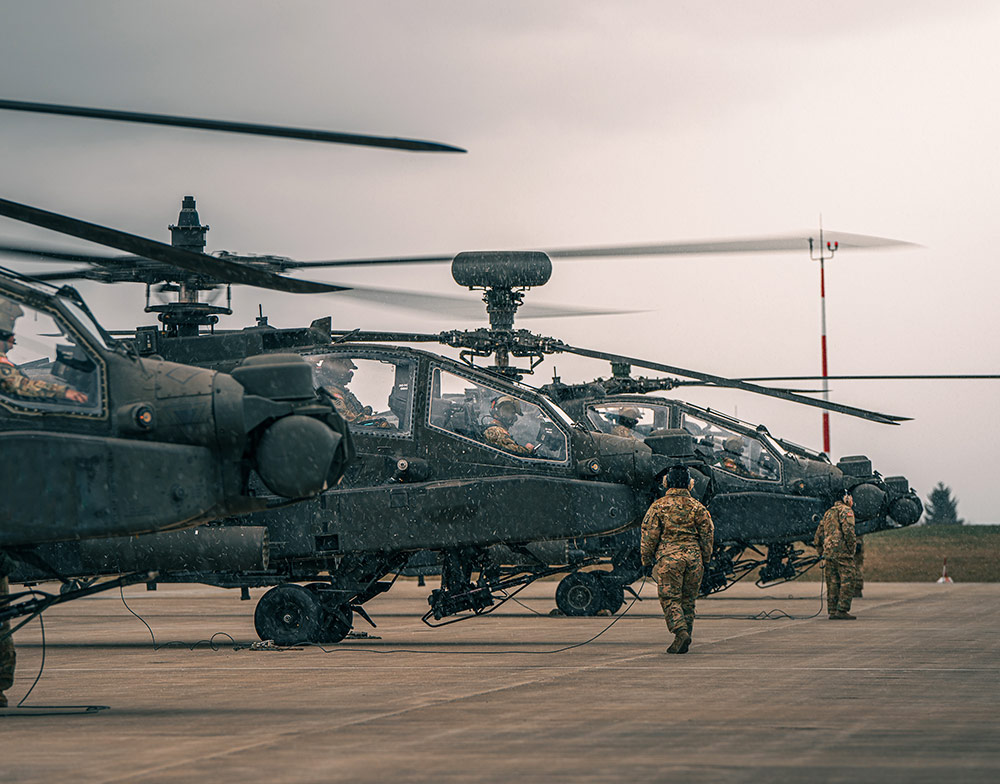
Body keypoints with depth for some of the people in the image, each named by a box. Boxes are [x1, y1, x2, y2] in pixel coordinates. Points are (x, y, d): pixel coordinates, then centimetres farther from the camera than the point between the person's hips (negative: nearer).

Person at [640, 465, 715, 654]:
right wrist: (705, 559, 19)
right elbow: (708, 534, 8)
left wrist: (646, 559, 8)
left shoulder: (658, 506, 0)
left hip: (668, 557, -3)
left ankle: (680, 631, -23)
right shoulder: (697, 507, 6)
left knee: (670, 598, -1)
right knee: (688, 600, 10)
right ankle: (685, 643, 11)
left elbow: (649, 535, -1)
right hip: (693, 557, 3)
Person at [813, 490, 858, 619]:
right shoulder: (846, 510, -2)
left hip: (829, 551, 8)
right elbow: (848, 529, -17)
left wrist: (821, 552, 24)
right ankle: (842, 610, -13)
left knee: (833, 583, 9)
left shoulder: (828, 513, 23)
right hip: (842, 551, -8)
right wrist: (853, 546, -12)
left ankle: (832, 611, 8)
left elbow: (819, 534, 23)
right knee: (847, 581, -7)